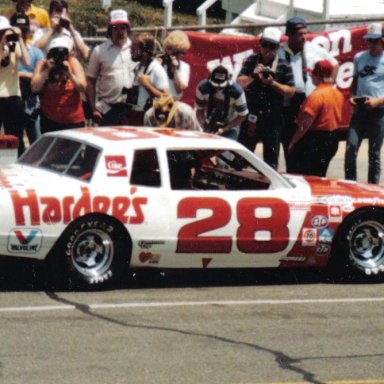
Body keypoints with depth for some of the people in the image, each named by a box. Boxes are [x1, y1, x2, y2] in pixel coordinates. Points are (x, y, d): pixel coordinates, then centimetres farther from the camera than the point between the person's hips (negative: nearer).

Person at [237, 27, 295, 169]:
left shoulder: (284, 66, 1)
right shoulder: (251, 61, 6)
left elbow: (291, 92, -2)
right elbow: (240, 83, -1)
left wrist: (272, 83, -16)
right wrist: (252, 76, -20)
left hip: (273, 116, -1)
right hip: (252, 115, 1)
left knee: (271, 157, 3)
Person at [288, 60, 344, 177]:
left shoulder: (317, 95, -20)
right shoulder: (338, 94, 6)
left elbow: (306, 124, -21)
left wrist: (293, 142, -16)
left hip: (315, 140, -9)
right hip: (332, 140, 9)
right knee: (319, 176, 16)